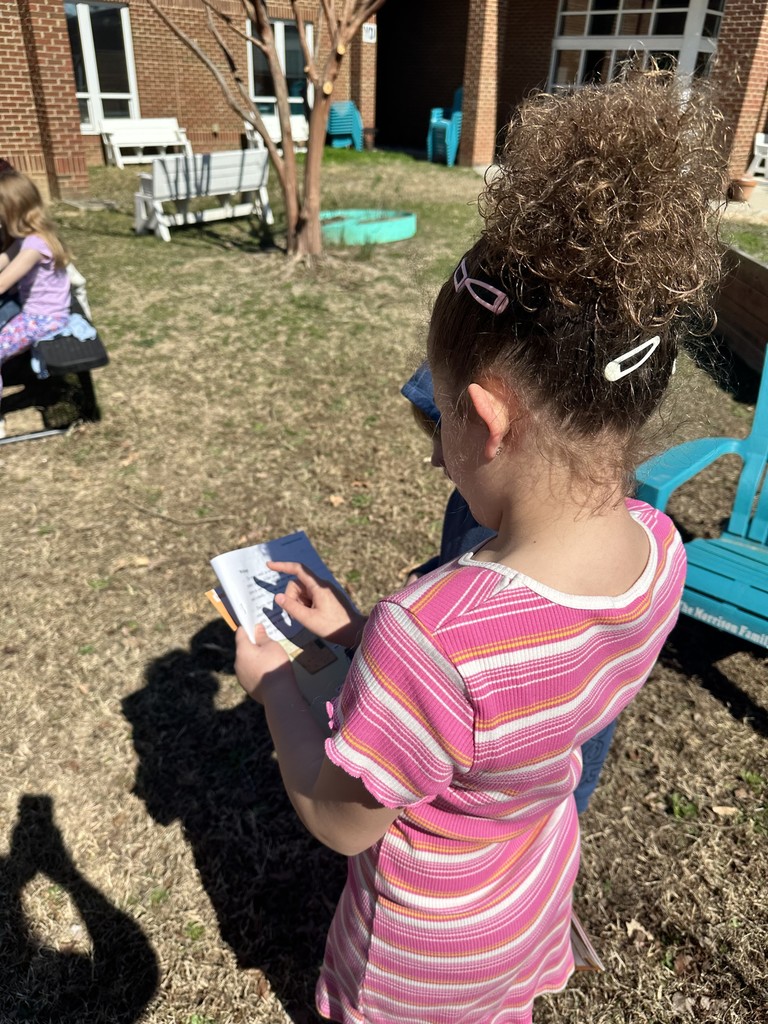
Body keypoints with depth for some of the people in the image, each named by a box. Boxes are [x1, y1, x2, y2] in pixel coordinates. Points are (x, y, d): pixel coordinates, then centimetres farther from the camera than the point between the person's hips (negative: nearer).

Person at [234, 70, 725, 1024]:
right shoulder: (657, 548, -24)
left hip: (435, 933, -4)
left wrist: (272, 688, -13)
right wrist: (357, 633, -7)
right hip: (540, 875, 4)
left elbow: (341, 822, -27)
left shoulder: (431, 634, -47)